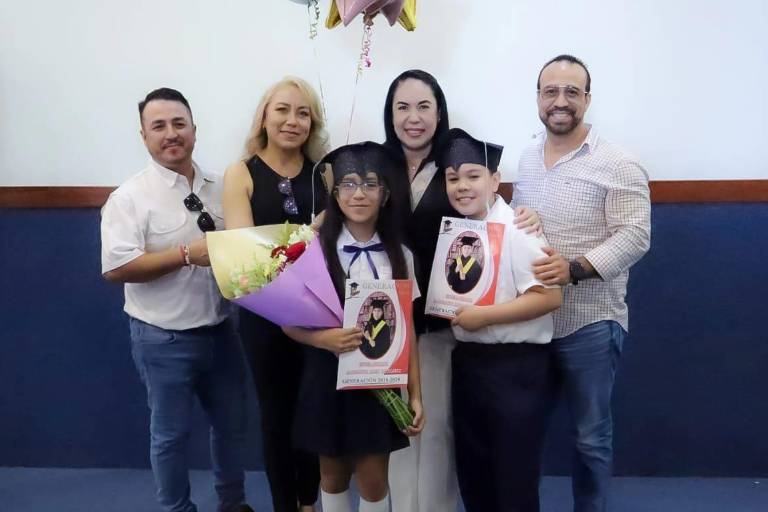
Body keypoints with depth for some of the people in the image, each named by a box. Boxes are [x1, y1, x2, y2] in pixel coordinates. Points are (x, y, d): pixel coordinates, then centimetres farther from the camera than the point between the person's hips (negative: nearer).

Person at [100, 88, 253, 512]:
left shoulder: (219, 188, 4)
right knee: (170, 434, 11)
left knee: (232, 424, 18)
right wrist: (188, 254, -25)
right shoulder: (130, 197, -11)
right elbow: (116, 268, -19)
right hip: (163, 339, -5)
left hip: (221, 330, 5)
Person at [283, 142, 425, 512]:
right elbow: (289, 321, -8)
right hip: (329, 376, -1)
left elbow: (407, 329, 2)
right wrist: (322, 339, -27)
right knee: (333, 474, 16)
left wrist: (415, 394, 2)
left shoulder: (399, 255, -2)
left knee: (373, 480, 8)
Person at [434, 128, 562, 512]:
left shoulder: (517, 230, -15)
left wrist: (484, 316, -22)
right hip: (467, 361, 7)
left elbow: (550, 296, -21)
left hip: (515, 367, -7)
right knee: (472, 471, 19)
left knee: (514, 476, 5)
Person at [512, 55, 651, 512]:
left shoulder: (617, 165, -9)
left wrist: (574, 268, -27)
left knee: (590, 435, 10)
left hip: (589, 323, -5)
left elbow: (635, 235, -16)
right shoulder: (527, 158, 10)